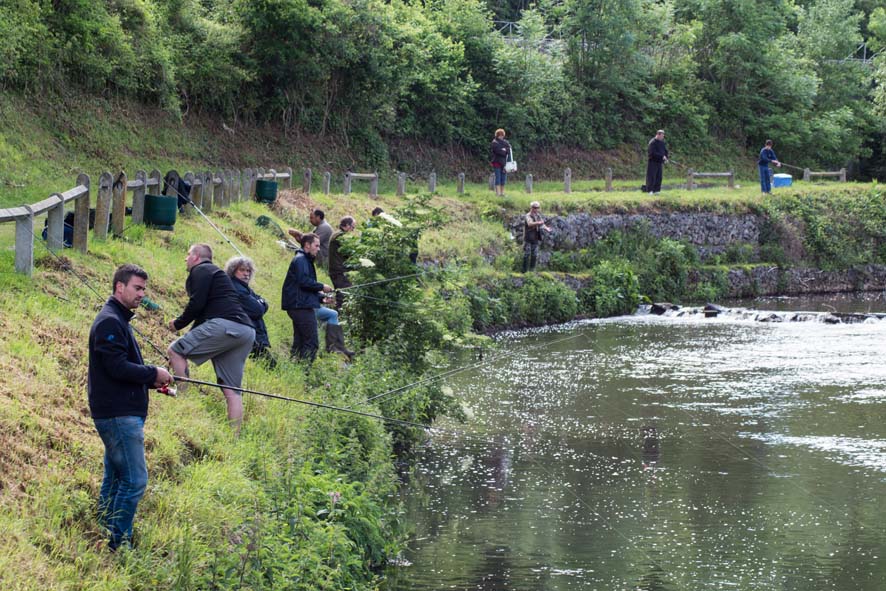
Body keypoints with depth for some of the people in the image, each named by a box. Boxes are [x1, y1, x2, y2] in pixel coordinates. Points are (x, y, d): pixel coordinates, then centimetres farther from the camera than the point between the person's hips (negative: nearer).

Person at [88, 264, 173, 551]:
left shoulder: (118, 320, 19)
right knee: (134, 480, -10)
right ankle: (119, 544, -7)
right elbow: (117, 367, -22)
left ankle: (107, 536, 20)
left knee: (115, 478, 14)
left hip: (121, 413, 11)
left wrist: (152, 380, 11)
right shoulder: (110, 322, -15)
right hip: (119, 415, -11)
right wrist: (153, 373, -11)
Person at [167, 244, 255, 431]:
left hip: (225, 324, -9)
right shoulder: (216, 273, 34)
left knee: (175, 350, -2)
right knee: (231, 389, 6)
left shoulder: (201, 271, 6)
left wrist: (178, 324, 7)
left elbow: (197, 304, -9)